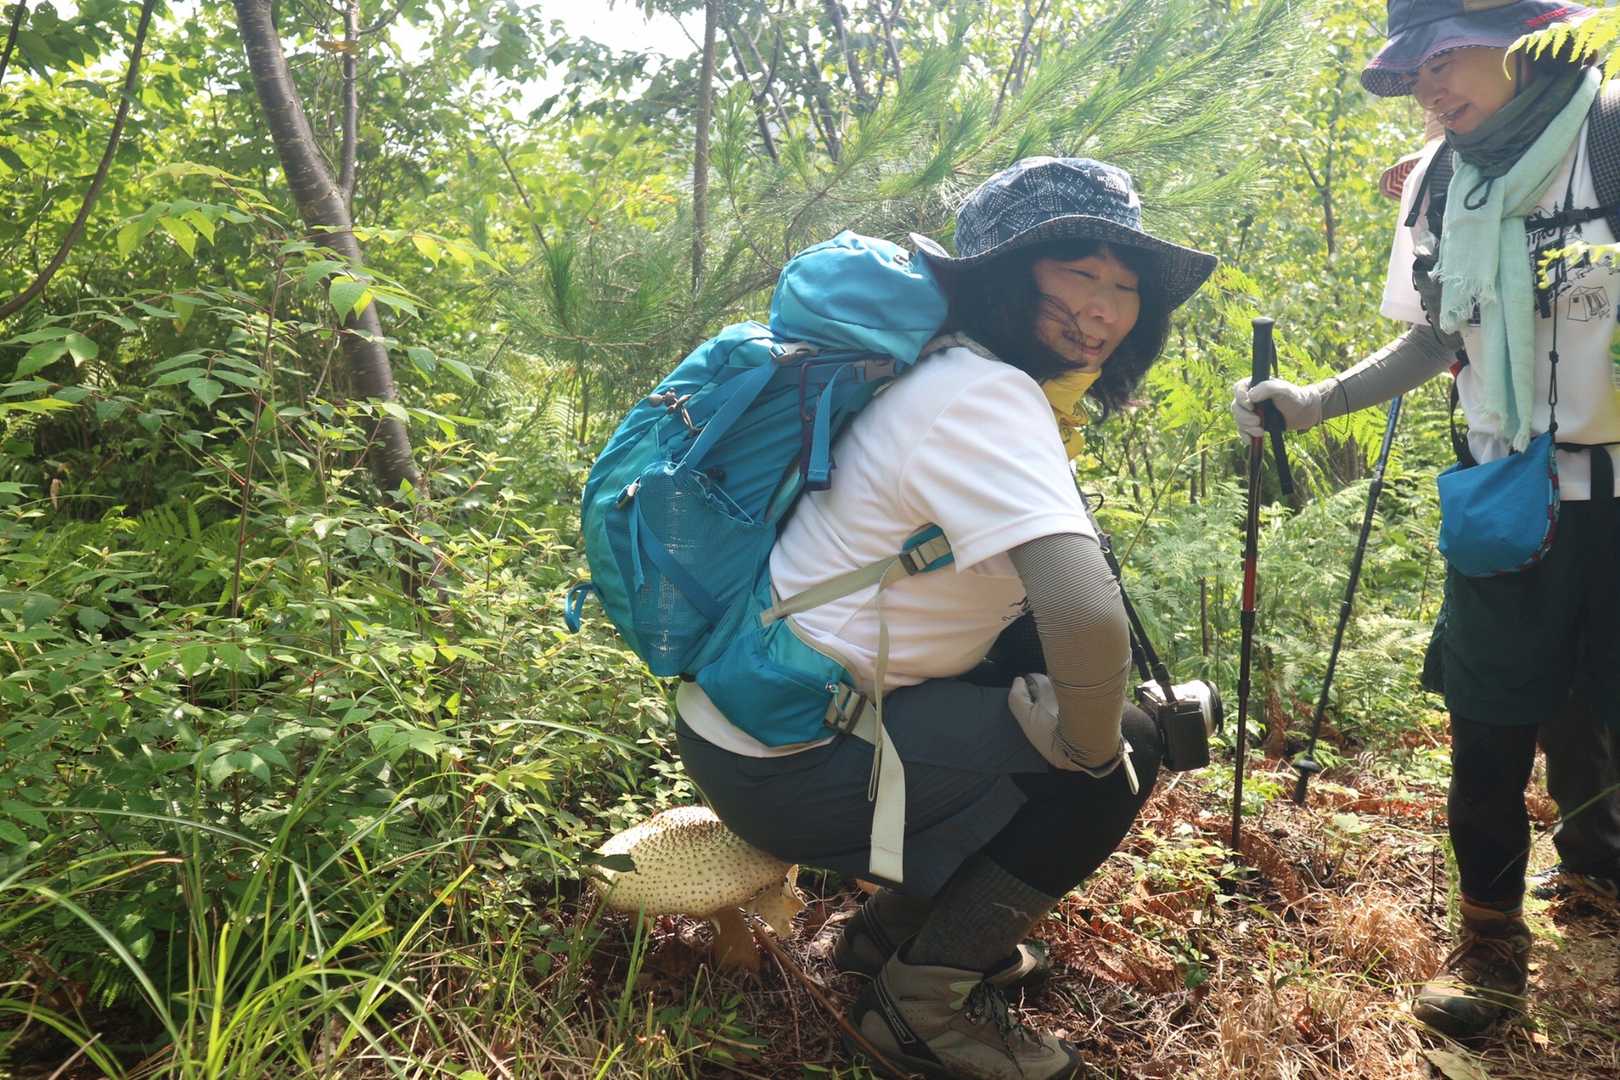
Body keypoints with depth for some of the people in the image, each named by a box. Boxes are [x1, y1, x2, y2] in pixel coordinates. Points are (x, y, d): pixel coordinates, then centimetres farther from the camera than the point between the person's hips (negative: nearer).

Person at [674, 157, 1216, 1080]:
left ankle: (899, 922, 23)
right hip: (781, 762, -9)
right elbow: (1086, 616, -37)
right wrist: (1090, 745, -19)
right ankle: (925, 999, 6)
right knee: (1125, 749, -8)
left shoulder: (976, 379, 7)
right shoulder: (984, 396, -23)